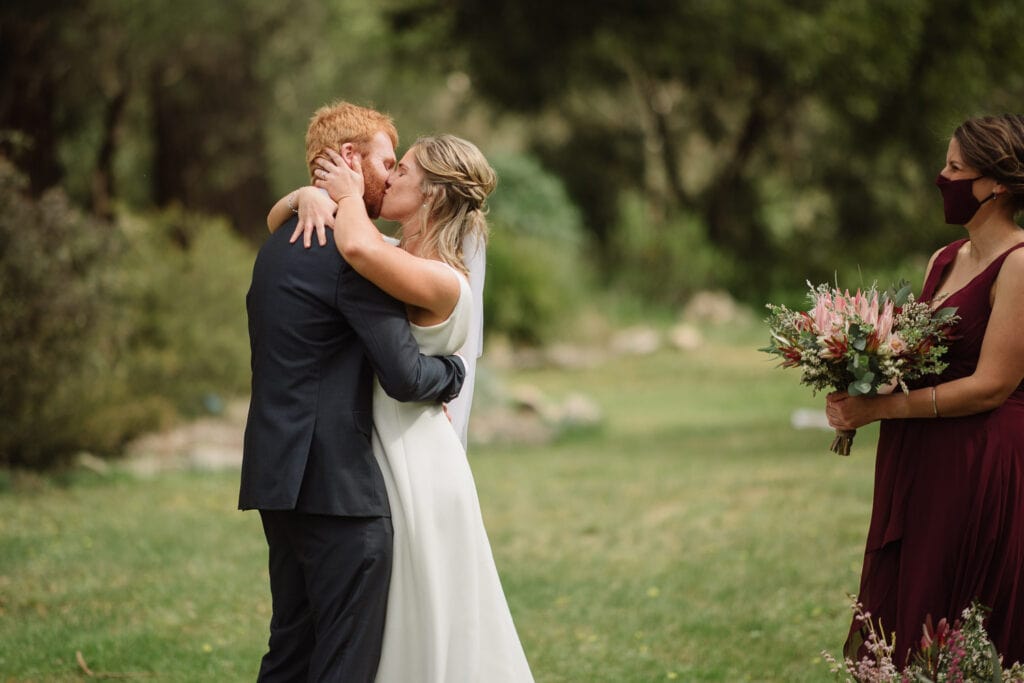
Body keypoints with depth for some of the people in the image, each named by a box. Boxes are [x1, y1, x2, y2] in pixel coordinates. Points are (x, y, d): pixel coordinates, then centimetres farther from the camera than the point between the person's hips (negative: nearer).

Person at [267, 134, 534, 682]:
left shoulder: (443, 282, -17)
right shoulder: (389, 259, 8)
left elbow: (358, 247, -37)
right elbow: (277, 221, 15)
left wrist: (350, 196, -16)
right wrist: (310, 196, -8)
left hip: (416, 468, -8)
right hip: (372, 460, 8)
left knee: (429, 629, 1)